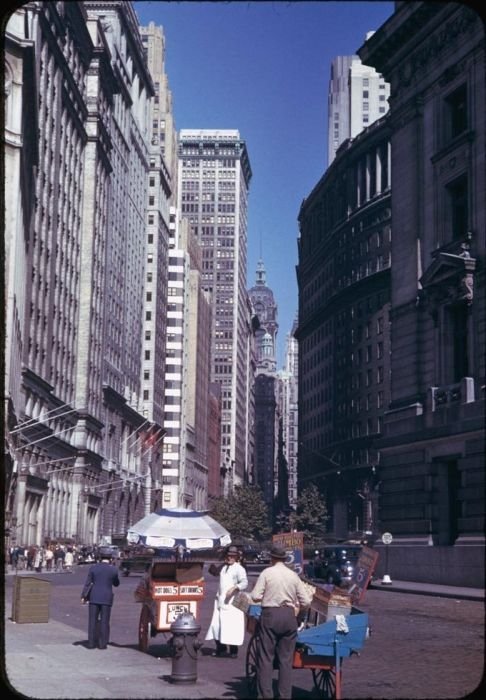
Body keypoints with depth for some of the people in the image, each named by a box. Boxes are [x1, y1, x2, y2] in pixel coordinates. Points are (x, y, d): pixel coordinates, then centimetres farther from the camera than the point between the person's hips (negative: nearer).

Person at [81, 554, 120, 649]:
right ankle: (103, 643, 3)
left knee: (92, 621, 6)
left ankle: (91, 643, 6)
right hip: (106, 598, 0)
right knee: (104, 621, 5)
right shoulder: (113, 570, -2)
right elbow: (116, 584, 12)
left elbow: (87, 583, -1)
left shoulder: (93, 568, -2)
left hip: (94, 597, 1)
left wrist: (83, 596, 4)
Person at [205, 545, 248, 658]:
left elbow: (244, 583, -16)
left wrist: (235, 588, -32)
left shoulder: (239, 569, -6)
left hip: (232, 601, -7)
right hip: (220, 600, 7)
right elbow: (214, 572, 34)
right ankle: (221, 649, 20)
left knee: (231, 626, -8)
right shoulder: (223, 567, 15)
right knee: (217, 625, 7)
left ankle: (233, 651, 2)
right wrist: (212, 563, 17)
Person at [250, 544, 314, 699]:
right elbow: (306, 601, 6)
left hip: (270, 614, -3)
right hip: (289, 616, 3)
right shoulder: (293, 575, 7)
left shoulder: (267, 573, -2)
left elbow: (256, 596, -6)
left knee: (266, 657, 3)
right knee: (286, 659, 8)